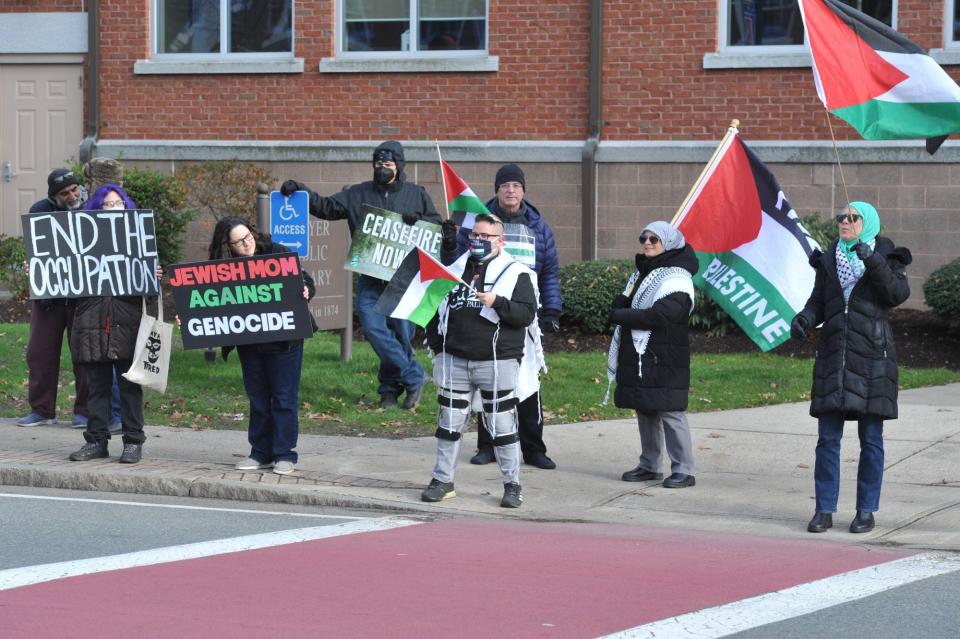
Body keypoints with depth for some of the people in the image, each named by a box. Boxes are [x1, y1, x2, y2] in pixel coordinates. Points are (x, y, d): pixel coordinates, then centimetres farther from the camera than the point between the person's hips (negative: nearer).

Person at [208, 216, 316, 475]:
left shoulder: (277, 253, -9)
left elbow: (306, 281, -6)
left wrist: (305, 292, -29)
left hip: (283, 339, -3)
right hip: (249, 343, 3)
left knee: (284, 397, -1)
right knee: (257, 398, 10)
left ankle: (285, 454, 5)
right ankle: (261, 453, 19)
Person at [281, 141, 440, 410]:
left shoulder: (416, 195, 8)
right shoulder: (358, 194, 11)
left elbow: (438, 225, 9)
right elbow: (326, 207, 6)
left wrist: (417, 221, -11)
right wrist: (300, 191, -7)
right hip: (370, 278, 1)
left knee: (401, 331, -2)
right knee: (373, 327, -14)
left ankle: (390, 386, 16)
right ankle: (414, 377, -3)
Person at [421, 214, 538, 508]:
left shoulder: (515, 273, -1)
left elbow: (527, 315, -10)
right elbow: (436, 307, 21)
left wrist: (497, 302, -23)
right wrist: (437, 344, 11)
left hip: (497, 362, -4)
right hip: (455, 361, 4)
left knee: (502, 424, -2)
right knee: (449, 423, 8)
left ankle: (512, 485, 7)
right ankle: (442, 480, 17)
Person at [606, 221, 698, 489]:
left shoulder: (676, 278, -11)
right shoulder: (641, 271, 18)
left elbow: (660, 316, -22)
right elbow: (619, 304, 17)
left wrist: (621, 315, -13)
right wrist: (622, 308, -8)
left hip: (664, 361, -8)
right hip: (637, 357, 8)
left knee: (670, 412, -9)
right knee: (645, 412, 12)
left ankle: (683, 470, -8)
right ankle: (649, 465, 20)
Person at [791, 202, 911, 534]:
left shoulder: (885, 256, 4)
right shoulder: (828, 259, 14)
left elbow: (898, 294, -12)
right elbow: (818, 302, 12)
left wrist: (873, 261, -21)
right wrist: (803, 318, -9)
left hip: (872, 357, -3)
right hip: (833, 355, 3)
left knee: (871, 439, 1)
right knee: (827, 438, 0)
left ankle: (866, 510, 9)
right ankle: (824, 509, 5)